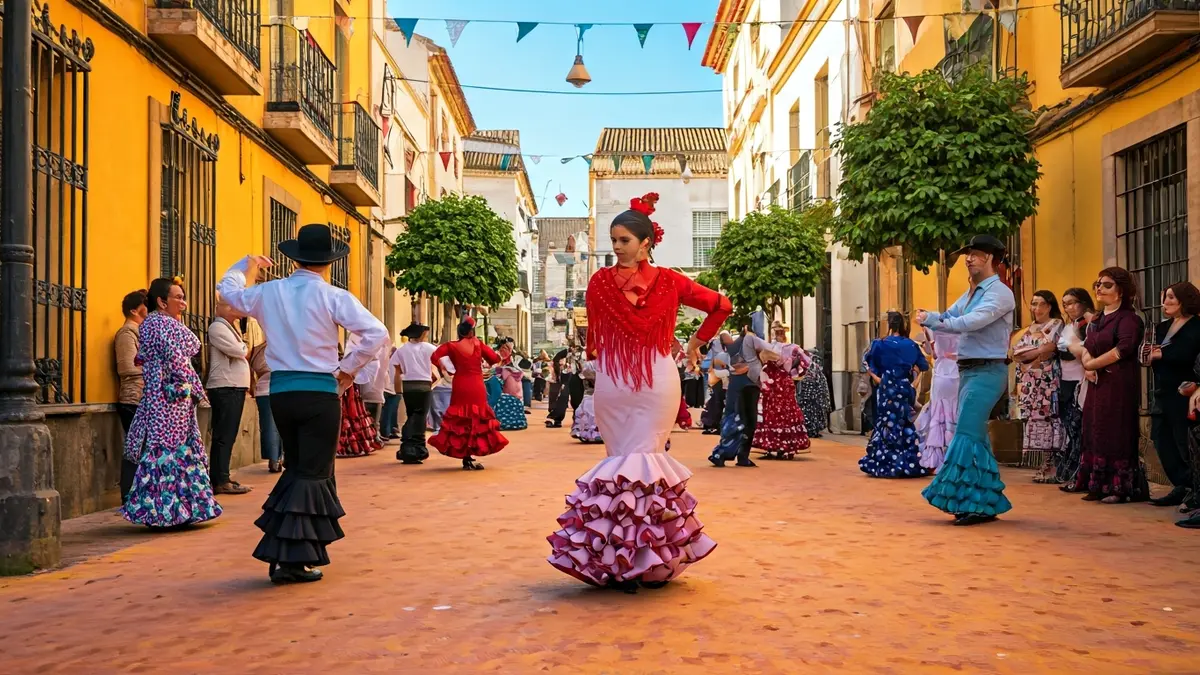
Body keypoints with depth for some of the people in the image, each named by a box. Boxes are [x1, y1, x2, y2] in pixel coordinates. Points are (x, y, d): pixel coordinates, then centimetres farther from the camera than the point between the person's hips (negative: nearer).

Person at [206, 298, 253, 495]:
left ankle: (220, 479, 15)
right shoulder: (217, 327, -9)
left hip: (235, 387, 10)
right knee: (224, 436, -9)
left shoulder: (230, 328, 21)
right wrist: (245, 349, 3)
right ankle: (221, 481, -7)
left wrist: (242, 350, -2)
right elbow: (239, 351, -17)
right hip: (225, 388, -10)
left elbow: (242, 354, 19)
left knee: (228, 435, 11)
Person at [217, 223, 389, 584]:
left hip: (281, 392, 5)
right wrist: (348, 368, -4)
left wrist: (246, 264, 41)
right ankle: (292, 560, 0)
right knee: (313, 474, 2)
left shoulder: (268, 292, 4)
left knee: (295, 469, 19)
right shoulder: (333, 297, -8)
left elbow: (227, 289, 24)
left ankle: (283, 554, 20)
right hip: (320, 393, -5)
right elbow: (376, 333, -17)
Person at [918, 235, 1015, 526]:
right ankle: (987, 503, 20)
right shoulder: (971, 294, 18)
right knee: (976, 436, 12)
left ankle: (976, 504, -9)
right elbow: (947, 318, 9)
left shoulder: (999, 293, -12)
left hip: (987, 372, -9)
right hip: (968, 371, 9)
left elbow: (972, 322, -25)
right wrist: (929, 317, -13)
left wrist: (931, 321, -24)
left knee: (967, 434, -14)